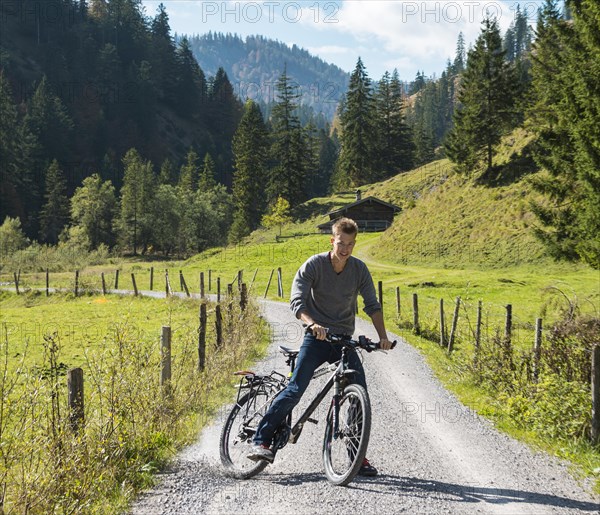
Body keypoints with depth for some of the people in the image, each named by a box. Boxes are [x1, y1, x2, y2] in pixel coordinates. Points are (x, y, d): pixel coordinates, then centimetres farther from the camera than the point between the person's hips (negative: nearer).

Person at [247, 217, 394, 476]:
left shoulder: (360, 269, 0)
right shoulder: (314, 265, -10)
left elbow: (372, 304, 1)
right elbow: (296, 301, -19)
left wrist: (382, 336, -13)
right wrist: (313, 324, -38)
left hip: (344, 339, 3)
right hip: (317, 337, -3)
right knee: (296, 388, -16)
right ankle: (261, 441, -8)